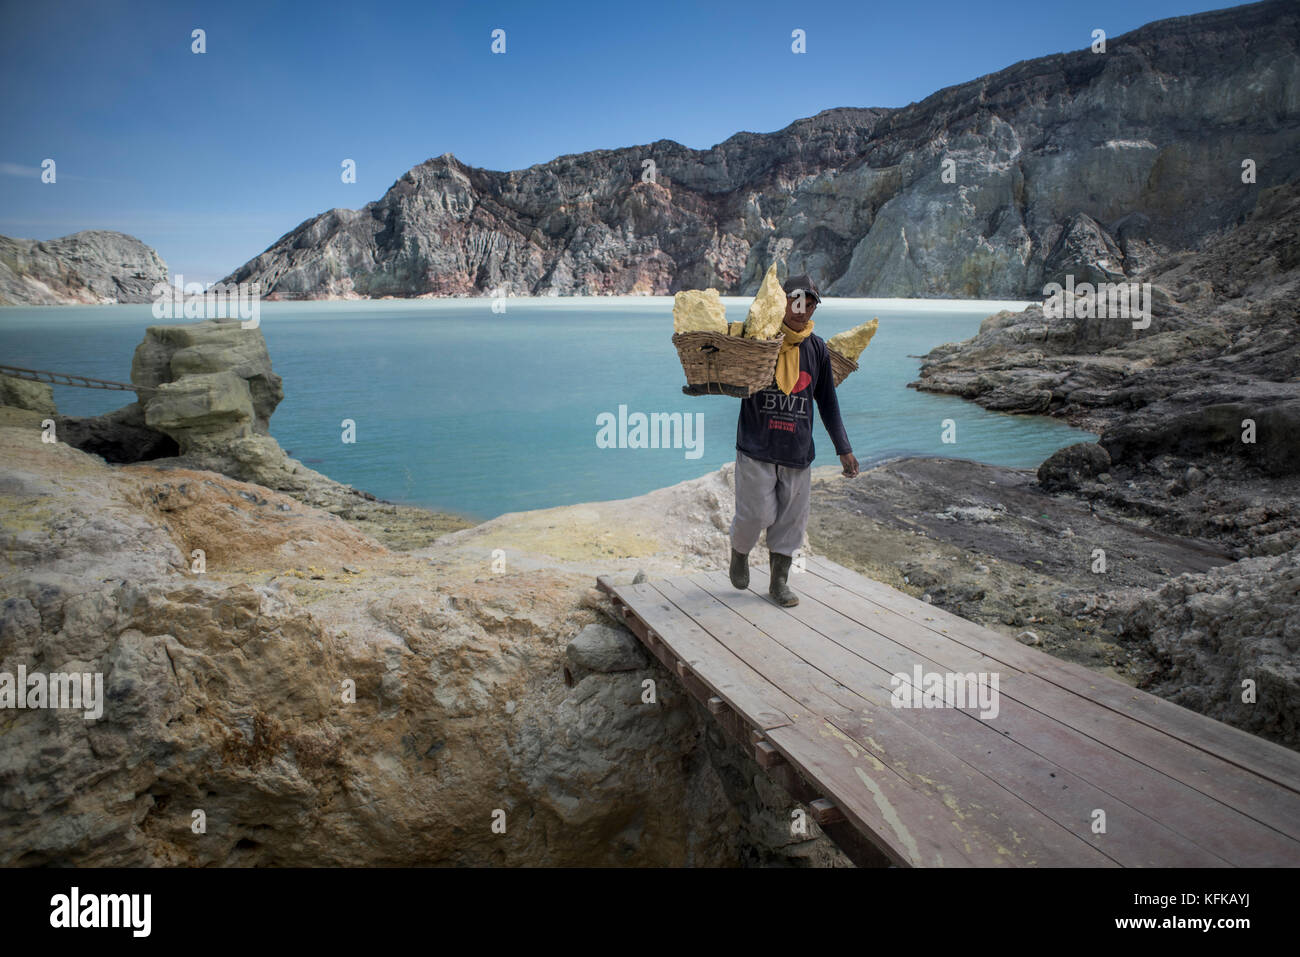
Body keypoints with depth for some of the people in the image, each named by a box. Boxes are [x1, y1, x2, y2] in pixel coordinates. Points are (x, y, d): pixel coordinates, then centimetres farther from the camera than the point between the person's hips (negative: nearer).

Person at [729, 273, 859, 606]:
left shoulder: (818, 348, 8)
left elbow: (827, 402, 15)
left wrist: (843, 448, 14)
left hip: (798, 451, 4)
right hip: (756, 446, -3)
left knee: (792, 519, 6)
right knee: (756, 513, -5)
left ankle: (779, 582, 21)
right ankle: (739, 553, 27)